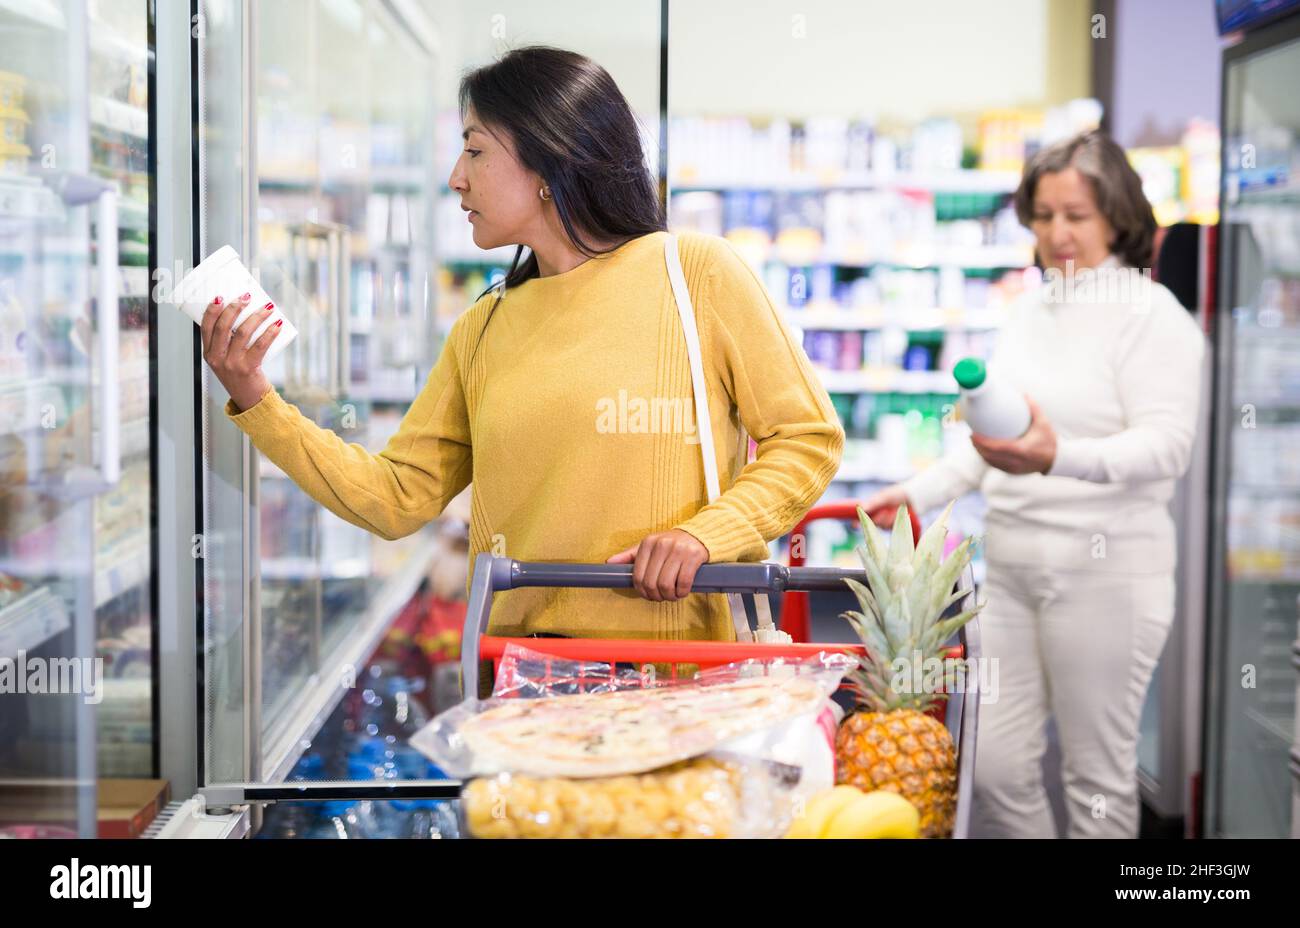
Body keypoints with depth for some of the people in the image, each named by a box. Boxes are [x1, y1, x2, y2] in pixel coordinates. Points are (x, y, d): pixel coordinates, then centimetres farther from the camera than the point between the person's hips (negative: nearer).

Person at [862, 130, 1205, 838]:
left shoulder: (1151, 315, -7)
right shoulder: (1028, 310, 15)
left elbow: (1166, 444, -19)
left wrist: (1058, 457, -35)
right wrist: (918, 494, 17)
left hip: (1104, 572, -7)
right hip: (1011, 566, 7)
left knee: (1097, 773, 2)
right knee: (995, 765, 7)